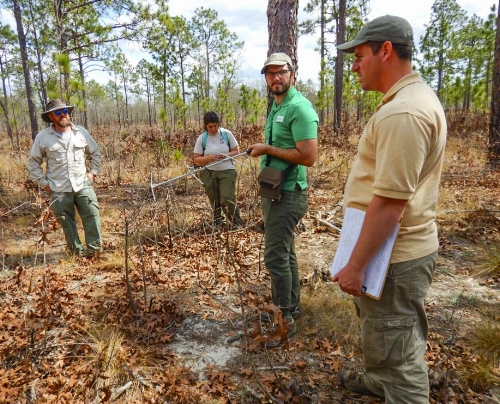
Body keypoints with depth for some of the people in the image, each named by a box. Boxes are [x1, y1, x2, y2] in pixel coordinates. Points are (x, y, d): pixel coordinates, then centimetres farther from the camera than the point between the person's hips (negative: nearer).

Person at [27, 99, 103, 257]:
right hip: (59, 190, -1)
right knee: (67, 223, 8)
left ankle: (94, 248, 11)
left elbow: (95, 153, 16)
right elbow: (33, 162, 6)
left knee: (92, 216, -2)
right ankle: (77, 250, 22)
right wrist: (43, 183, -1)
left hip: (83, 185, 1)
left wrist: (93, 172, 6)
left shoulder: (81, 132, 4)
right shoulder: (42, 137, -2)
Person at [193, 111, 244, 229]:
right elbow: (196, 159, -3)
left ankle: (237, 223, 13)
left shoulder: (227, 134, -4)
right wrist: (209, 158, -22)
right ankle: (217, 222, 33)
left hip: (227, 171, -1)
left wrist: (226, 155, -18)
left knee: (228, 200, -7)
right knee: (214, 200, 12)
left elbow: (236, 151, 2)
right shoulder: (202, 138, -4)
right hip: (209, 173, 1)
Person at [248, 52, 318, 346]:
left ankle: (284, 320, 9)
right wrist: (264, 149, 7)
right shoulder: (276, 106, 15)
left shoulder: (299, 108, -16)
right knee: (285, 253, 16)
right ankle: (291, 307, 30)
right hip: (274, 191, 10)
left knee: (276, 257, -6)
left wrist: (267, 149, -18)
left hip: (288, 194, -10)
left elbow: (308, 156, -24)